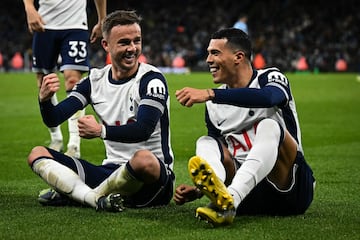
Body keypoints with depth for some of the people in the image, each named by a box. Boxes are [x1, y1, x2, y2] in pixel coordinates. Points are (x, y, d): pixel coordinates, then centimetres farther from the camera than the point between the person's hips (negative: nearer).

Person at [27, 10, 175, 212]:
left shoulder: (151, 79, -9)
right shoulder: (95, 80, 7)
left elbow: (143, 130, -22)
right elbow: (53, 119, 2)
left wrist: (101, 131, -29)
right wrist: (45, 100, -19)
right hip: (111, 170, 6)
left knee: (143, 159, -42)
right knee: (37, 154, -4)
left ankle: (70, 193, -21)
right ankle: (96, 198, -27)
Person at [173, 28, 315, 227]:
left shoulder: (271, 78, 0)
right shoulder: (214, 106, 16)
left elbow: (267, 98, -27)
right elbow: (219, 156, 20)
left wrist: (210, 94, -34)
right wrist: (197, 191, 0)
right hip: (250, 197, 4)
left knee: (269, 126, -28)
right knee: (205, 143, -14)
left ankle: (229, 202, -52)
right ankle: (218, 195, -50)